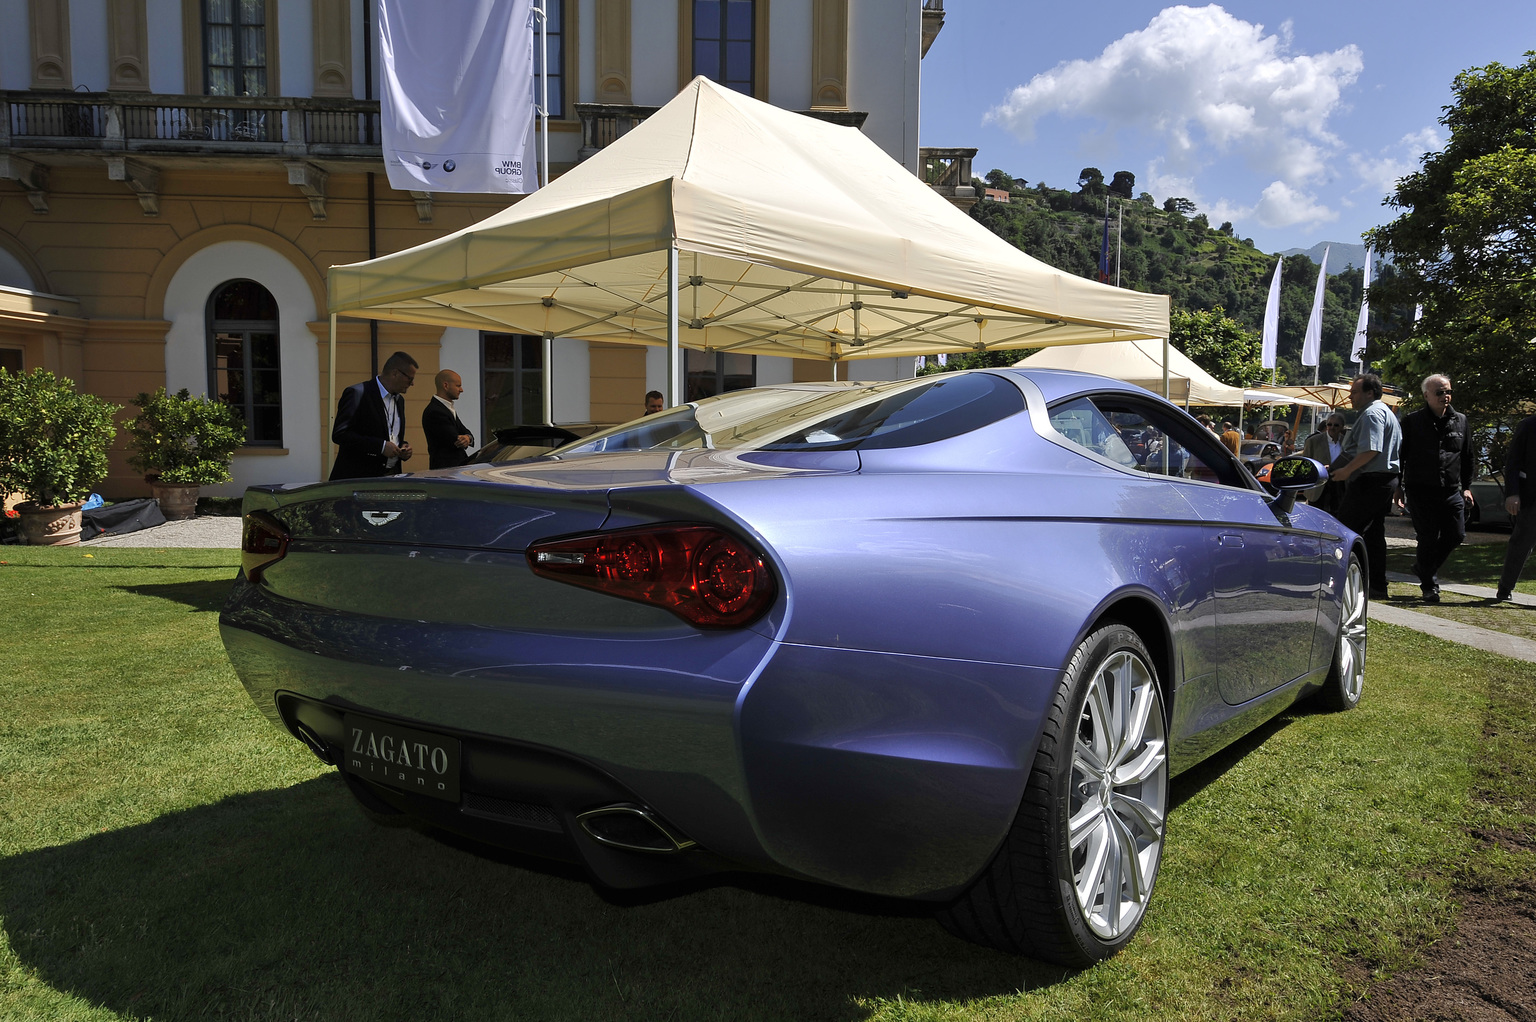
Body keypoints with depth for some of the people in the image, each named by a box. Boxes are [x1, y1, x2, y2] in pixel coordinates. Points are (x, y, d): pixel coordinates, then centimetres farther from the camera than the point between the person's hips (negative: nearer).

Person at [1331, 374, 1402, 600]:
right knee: (1374, 533, 11)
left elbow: (1371, 449, -23)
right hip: (1386, 480, 11)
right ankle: (1378, 585, 13)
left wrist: (1347, 470, -18)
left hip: (1369, 481, -11)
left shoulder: (1372, 414, -11)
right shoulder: (1385, 412, 24)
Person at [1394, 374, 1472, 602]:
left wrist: (1467, 487, 13)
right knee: (1428, 538, -3)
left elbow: (1467, 457, 17)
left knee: (1456, 535, 2)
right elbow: (1399, 456, 3)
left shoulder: (1460, 421, 11)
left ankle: (1423, 567, 26)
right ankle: (1429, 586, 9)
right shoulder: (1412, 422, 0)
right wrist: (1398, 487, -1)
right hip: (1421, 491, -4)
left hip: (1451, 492, 4)